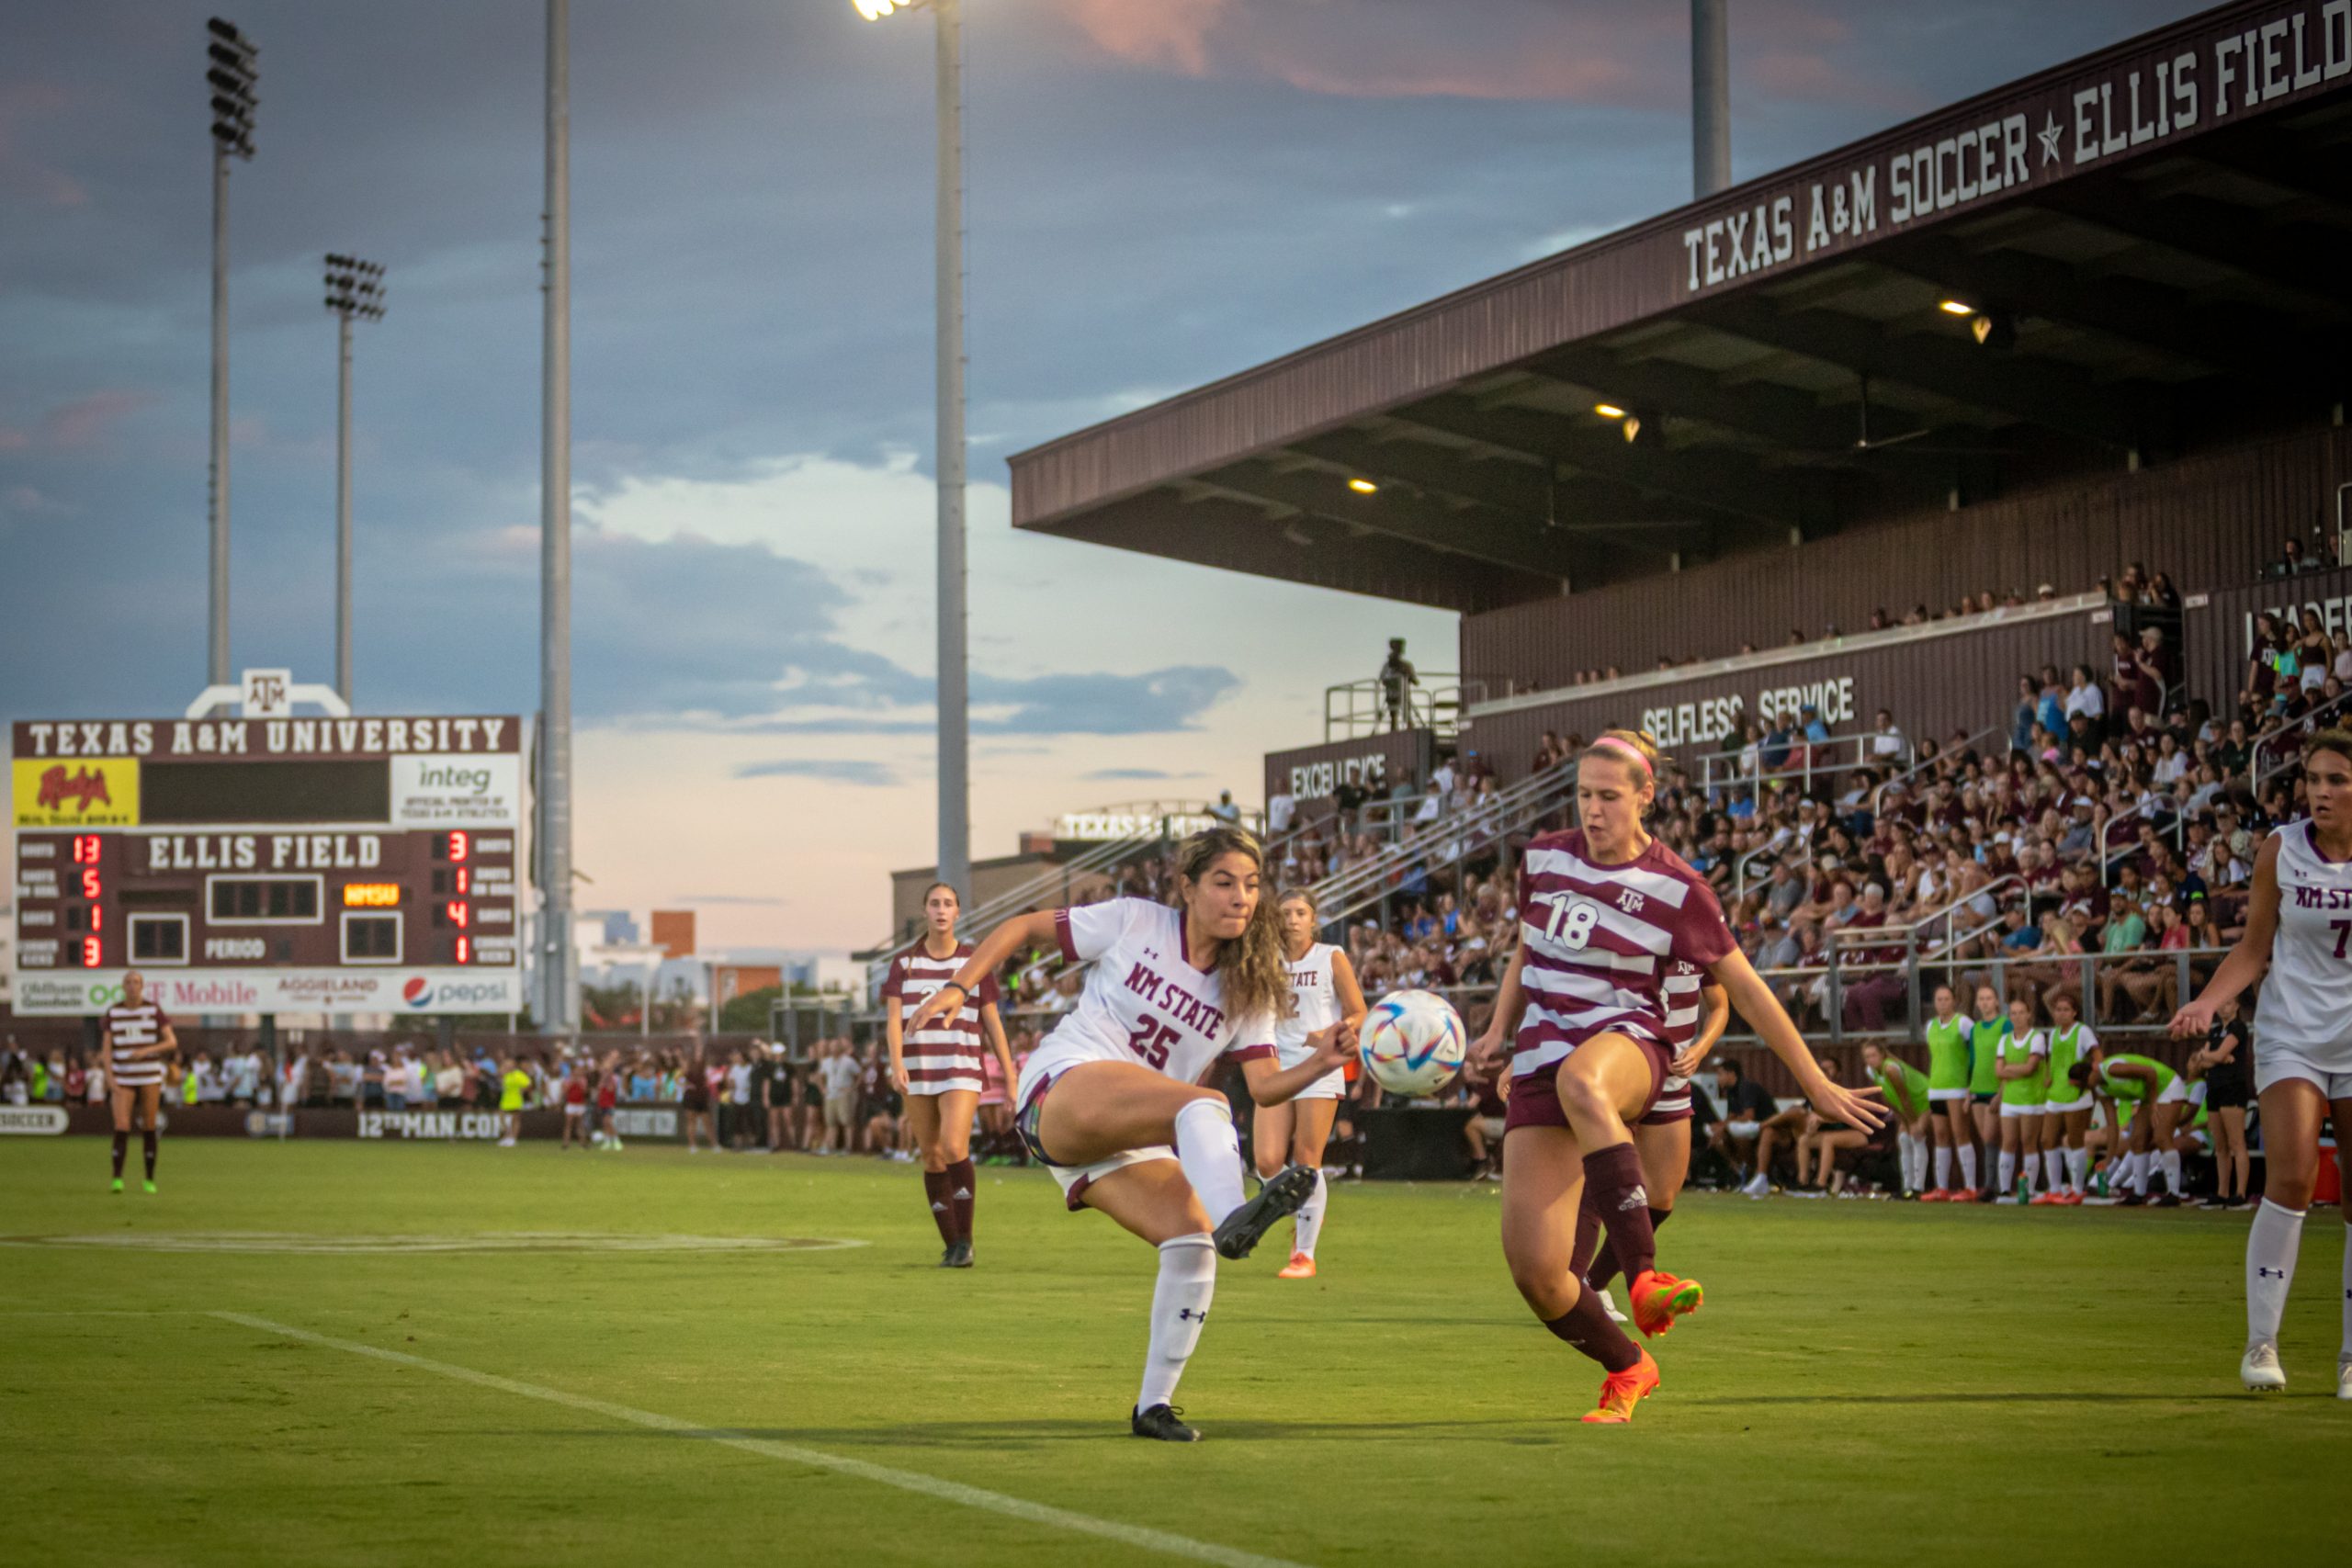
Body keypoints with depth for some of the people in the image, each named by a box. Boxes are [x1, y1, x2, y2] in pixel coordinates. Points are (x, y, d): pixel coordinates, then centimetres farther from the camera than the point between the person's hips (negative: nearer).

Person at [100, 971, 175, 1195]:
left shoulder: (154, 1011, -1)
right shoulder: (112, 1013, 2)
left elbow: (172, 1042, -6)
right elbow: (106, 1048, 1)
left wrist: (145, 1051, -20)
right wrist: (109, 1077, -11)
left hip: (150, 1077, 0)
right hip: (123, 1080, 0)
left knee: (148, 1128, 2)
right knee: (121, 1126, -13)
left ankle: (149, 1180, 12)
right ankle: (117, 1177, -7)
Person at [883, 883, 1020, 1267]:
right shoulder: (904, 963, 6)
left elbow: (992, 1022, 6)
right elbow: (893, 1019, -2)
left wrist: (1011, 1077, 3)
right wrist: (896, 1063, -19)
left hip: (962, 1071, -2)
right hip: (918, 1073, 2)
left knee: (954, 1149, -20)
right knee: (932, 1158, 4)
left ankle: (964, 1241, -8)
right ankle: (951, 1245, 15)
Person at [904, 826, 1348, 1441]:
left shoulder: (1247, 986, 9)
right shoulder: (1134, 922, -1)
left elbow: (1264, 1086, -1)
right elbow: (1024, 928, 8)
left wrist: (1320, 1064, -20)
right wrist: (958, 985, -4)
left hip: (1131, 1139, 6)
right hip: (1064, 1086, -6)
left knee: (1192, 1243, -18)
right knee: (1203, 1105, -33)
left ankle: (1153, 1405, -5)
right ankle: (1231, 1217, -66)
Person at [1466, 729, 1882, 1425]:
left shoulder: (1674, 887, -2)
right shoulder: (1543, 859, 8)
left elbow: (1744, 986, 3)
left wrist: (1815, 1084, 4)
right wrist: (1498, 1034, 12)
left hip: (1626, 1045, -4)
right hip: (1541, 1061, 4)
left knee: (1580, 1082, -45)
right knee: (1533, 1270, -11)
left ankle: (1644, 1276, -46)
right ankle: (1627, 1369, 18)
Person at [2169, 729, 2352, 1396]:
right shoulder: (2281, 849, -3)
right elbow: (2254, 948, 5)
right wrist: (2207, 1003, -9)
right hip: (2292, 1034, -1)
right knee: (2291, 1176, -17)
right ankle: (2261, 1341, -8)